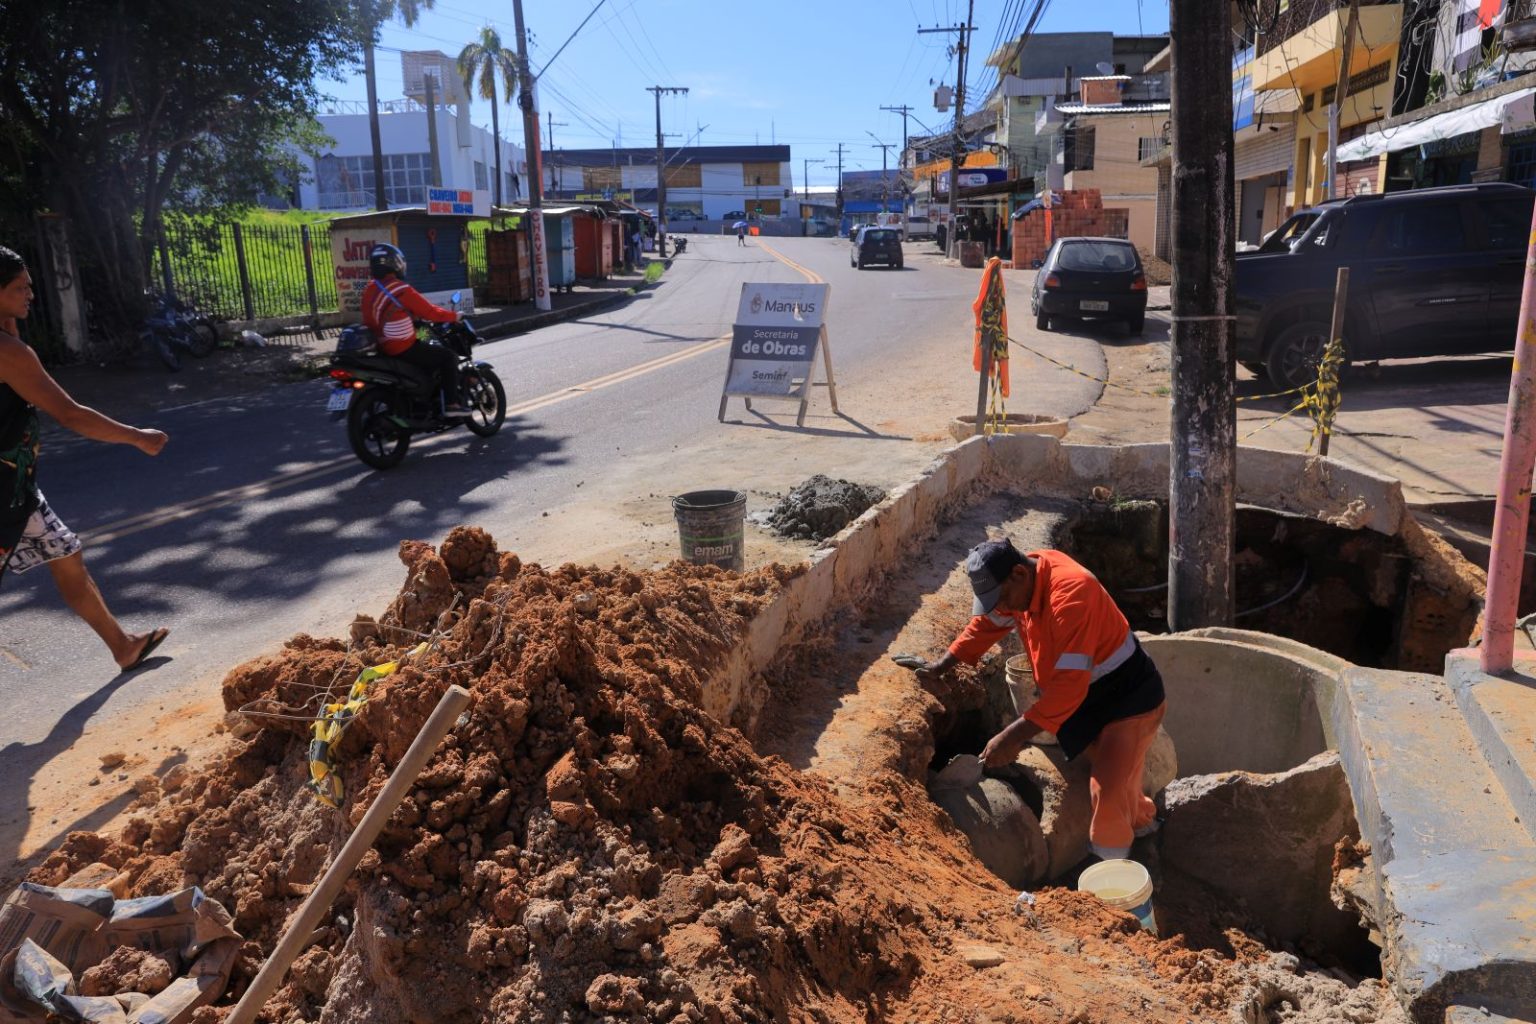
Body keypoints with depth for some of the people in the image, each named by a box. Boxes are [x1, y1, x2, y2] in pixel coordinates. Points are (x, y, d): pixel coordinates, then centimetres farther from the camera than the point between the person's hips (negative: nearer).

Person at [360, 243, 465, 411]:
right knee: (449, 358, -1)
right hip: (404, 349, -9)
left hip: (382, 347, 9)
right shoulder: (401, 290, -17)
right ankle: (451, 403, -6)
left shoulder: (369, 290, 7)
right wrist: (454, 316, 2)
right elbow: (430, 311, -12)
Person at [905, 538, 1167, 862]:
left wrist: (1013, 737, -40)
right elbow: (986, 624, 10)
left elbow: (1069, 684, -40)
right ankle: (1142, 820, 49)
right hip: (1091, 699, 9)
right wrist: (941, 666, 4)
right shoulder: (1022, 582, -9)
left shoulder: (1070, 594, -36)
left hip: (1130, 699, -8)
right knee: (1106, 769, 22)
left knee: (1109, 790, -12)